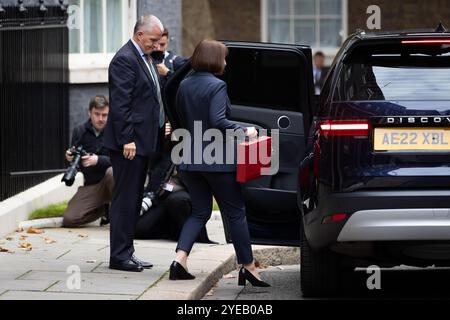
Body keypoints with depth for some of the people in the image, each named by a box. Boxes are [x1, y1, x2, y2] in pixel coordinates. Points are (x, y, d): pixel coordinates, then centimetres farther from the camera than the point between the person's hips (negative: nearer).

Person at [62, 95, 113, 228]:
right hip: (91, 185, 3)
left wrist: (98, 160, -29)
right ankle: (104, 209, 14)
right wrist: (71, 158, -14)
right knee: (69, 219, -16)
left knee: (113, 172, -40)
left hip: (111, 181, -3)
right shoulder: (79, 131, 4)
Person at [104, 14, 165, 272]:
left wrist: (163, 126, 15)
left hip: (144, 141, 10)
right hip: (130, 142, -10)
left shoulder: (145, 58, 16)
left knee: (134, 199, 13)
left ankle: (127, 252, 18)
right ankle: (119, 256, -2)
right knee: (125, 199, -6)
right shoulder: (124, 60, -14)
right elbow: (120, 104, -19)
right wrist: (127, 140, -21)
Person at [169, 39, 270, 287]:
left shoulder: (184, 86, 8)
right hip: (216, 160, -7)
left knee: (199, 212, 13)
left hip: (190, 160, 7)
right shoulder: (217, 86, -14)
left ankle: (180, 259, -5)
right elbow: (218, 121, -23)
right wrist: (243, 131, -13)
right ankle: (248, 266, 9)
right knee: (235, 213, 4)